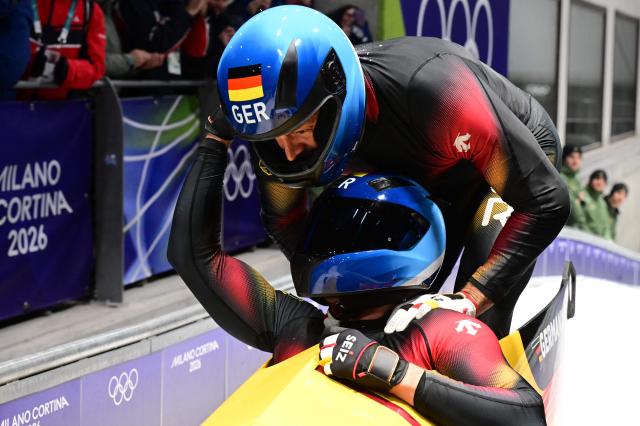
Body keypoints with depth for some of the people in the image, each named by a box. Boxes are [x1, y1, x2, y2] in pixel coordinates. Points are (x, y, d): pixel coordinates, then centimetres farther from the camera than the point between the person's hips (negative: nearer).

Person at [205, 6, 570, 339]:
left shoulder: (433, 89, -44)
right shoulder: (283, 120, -27)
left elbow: (547, 201, -38)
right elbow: (283, 221, -7)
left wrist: (470, 298, -45)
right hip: (429, 185, 5)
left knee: (479, 325, -20)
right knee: (396, 317, -4)